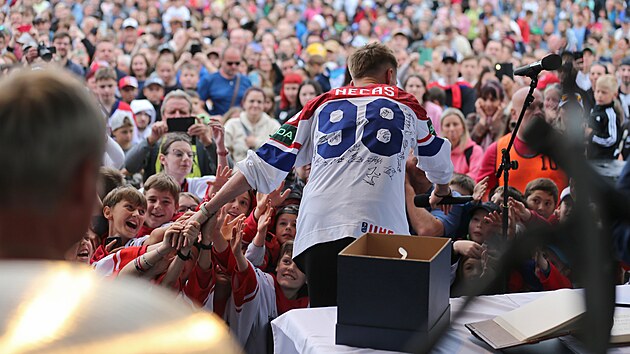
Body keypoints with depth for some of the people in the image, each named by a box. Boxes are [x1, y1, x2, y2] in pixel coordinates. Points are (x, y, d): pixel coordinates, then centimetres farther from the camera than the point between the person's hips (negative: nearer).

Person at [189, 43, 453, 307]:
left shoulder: (321, 105, 22)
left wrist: (206, 211, 21)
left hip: (319, 233, 1)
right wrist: (441, 192, 63)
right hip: (383, 232, -1)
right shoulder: (407, 106, 22)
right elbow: (440, 165, 41)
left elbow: (262, 165, 16)